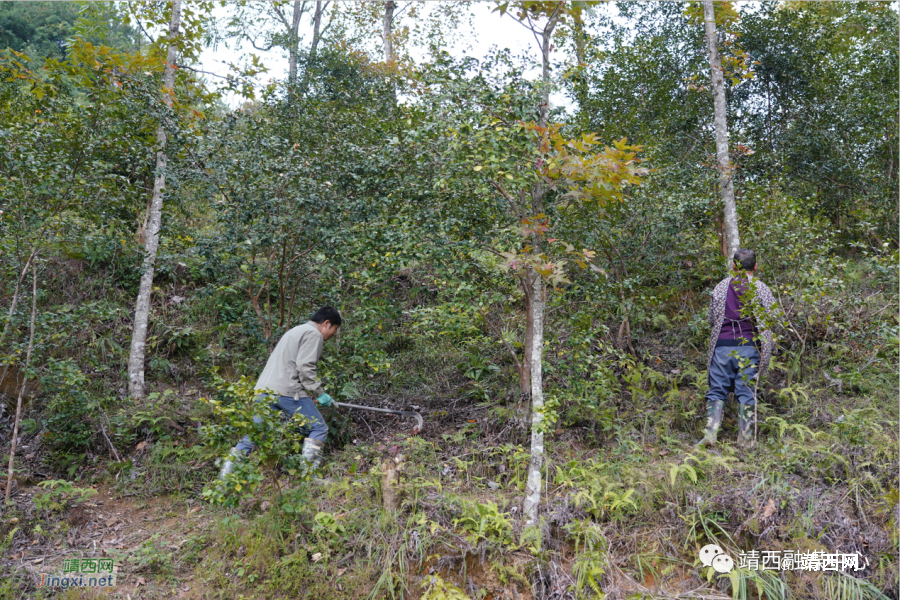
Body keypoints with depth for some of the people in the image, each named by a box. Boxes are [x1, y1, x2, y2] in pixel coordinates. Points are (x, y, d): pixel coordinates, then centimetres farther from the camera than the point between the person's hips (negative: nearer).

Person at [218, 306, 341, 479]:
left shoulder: (297, 330, 28)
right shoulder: (313, 334, -3)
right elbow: (305, 368, -14)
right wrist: (319, 394, -7)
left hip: (265, 389, 9)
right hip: (288, 390, -9)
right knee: (319, 429, 1)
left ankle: (225, 474, 9)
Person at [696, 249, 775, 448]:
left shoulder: (721, 287, 6)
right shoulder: (763, 289, 2)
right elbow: (769, 321, 0)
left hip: (722, 345, 0)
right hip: (749, 346, 0)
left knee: (717, 391, 4)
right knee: (746, 393, 5)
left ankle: (710, 434, -8)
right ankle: (745, 440, 9)